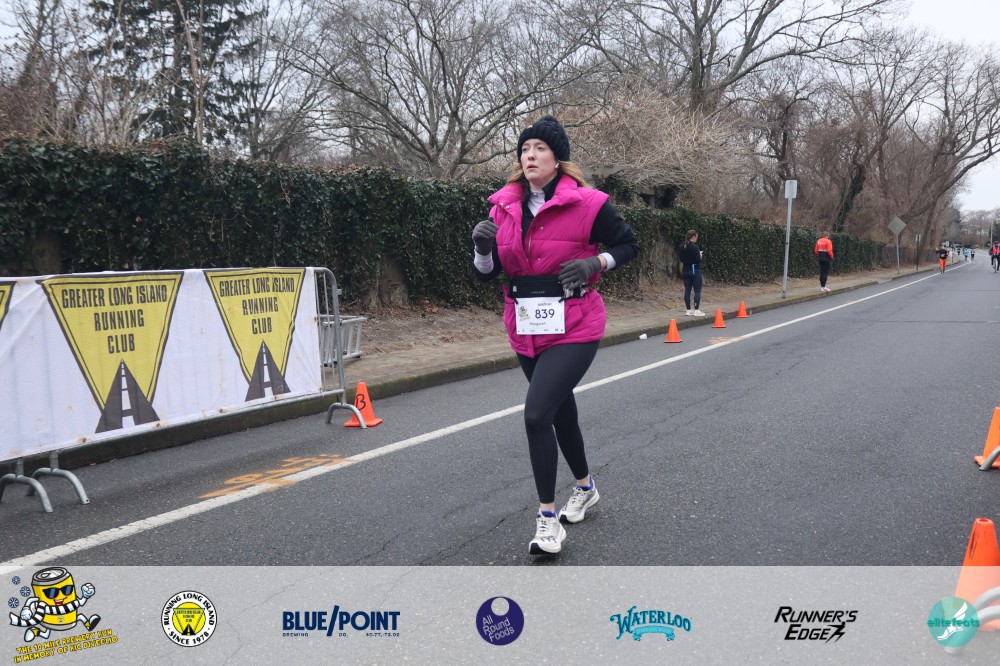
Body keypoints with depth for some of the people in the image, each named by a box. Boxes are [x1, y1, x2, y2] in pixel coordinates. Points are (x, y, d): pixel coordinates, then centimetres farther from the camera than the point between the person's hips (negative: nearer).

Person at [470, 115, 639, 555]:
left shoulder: (586, 204, -10)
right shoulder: (504, 206, 4)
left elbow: (629, 244, 3)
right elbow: (487, 273, 6)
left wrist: (594, 263, -14)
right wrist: (483, 248, -15)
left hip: (573, 329, -6)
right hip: (525, 330, 6)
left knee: (536, 413, -19)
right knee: (560, 410, 21)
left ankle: (547, 516, -3)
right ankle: (585, 487, 45)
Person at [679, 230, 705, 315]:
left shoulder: (682, 247, 6)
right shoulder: (694, 247, -16)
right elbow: (698, 260, -17)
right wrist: (701, 255, 1)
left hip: (686, 271, 7)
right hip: (695, 270, -7)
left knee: (687, 291, 8)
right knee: (697, 291, 0)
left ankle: (688, 310, 11)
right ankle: (696, 310, -2)